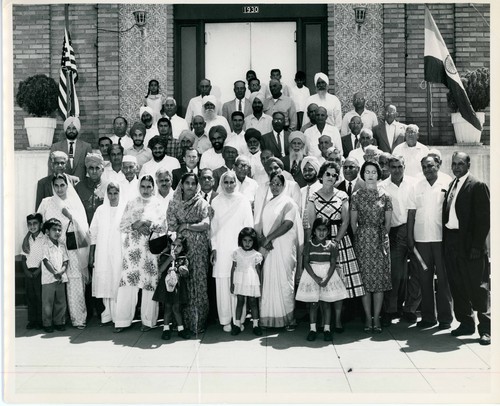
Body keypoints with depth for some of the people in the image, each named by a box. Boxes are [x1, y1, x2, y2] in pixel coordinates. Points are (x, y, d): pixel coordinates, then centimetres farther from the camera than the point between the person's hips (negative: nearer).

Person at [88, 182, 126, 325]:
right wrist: (91, 254, 6)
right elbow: (93, 233, 10)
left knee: (118, 283, -5)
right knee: (104, 283, 3)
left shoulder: (125, 210, 0)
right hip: (103, 255, 3)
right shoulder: (100, 210, 9)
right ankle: (107, 315, 11)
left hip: (119, 254, -3)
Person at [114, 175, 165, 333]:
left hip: (151, 248, -1)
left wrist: (149, 225, -13)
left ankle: (148, 320, 5)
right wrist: (135, 226, -9)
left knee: (149, 282, -3)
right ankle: (123, 320, 0)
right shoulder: (131, 203, 15)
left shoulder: (158, 204, 9)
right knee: (128, 281, -5)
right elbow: (122, 225, 8)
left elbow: (163, 226, 2)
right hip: (132, 248, 1)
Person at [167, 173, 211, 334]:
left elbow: (206, 224, -9)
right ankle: (182, 321, 7)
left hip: (198, 248, -1)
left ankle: (197, 322, 8)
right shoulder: (174, 203, 9)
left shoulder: (202, 203, 3)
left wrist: (185, 226, -6)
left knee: (197, 281, -1)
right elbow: (171, 225, 3)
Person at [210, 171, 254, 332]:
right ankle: (225, 320, 9)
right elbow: (213, 226, 8)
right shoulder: (216, 202, 7)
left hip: (239, 247, -1)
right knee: (223, 285, 0)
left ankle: (238, 319, 7)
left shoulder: (243, 201, 4)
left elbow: (248, 226, 4)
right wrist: (213, 248, 2)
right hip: (221, 249, 1)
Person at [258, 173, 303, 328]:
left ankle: (288, 317, 4)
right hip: (268, 248, 5)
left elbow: (288, 224, -14)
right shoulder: (267, 204, 16)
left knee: (284, 280, -4)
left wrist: (269, 238, -15)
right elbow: (262, 225, 13)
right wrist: (263, 239, -8)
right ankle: (269, 318, 10)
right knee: (268, 281, 3)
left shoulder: (288, 203, -2)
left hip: (284, 247, -5)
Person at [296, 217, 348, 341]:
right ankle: (312, 329, 10)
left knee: (326, 302, 3)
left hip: (328, 274, 0)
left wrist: (326, 279, -16)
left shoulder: (331, 246, -2)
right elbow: (306, 263, -6)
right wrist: (316, 278, -15)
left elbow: (333, 264, -4)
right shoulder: (309, 244, -2)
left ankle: (327, 329, 10)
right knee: (313, 303, 2)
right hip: (312, 274, 0)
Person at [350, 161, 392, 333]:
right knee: (365, 278, 1)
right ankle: (368, 317, 8)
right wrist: (360, 237, 4)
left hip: (380, 240, 0)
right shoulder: (356, 196, 3)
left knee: (380, 278, -1)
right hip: (362, 240, 0)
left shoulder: (385, 196, 4)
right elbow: (353, 222, 7)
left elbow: (388, 222, 8)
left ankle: (376, 317, 6)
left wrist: (382, 236, 7)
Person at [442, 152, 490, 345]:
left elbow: (484, 218, -10)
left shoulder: (478, 186, -6)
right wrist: (445, 241, 6)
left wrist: (477, 246, -16)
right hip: (451, 242, 7)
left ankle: (486, 329, 7)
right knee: (457, 287, 12)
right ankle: (466, 323, 23)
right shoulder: (450, 186, 15)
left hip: (470, 245, -7)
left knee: (478, 288, -1)